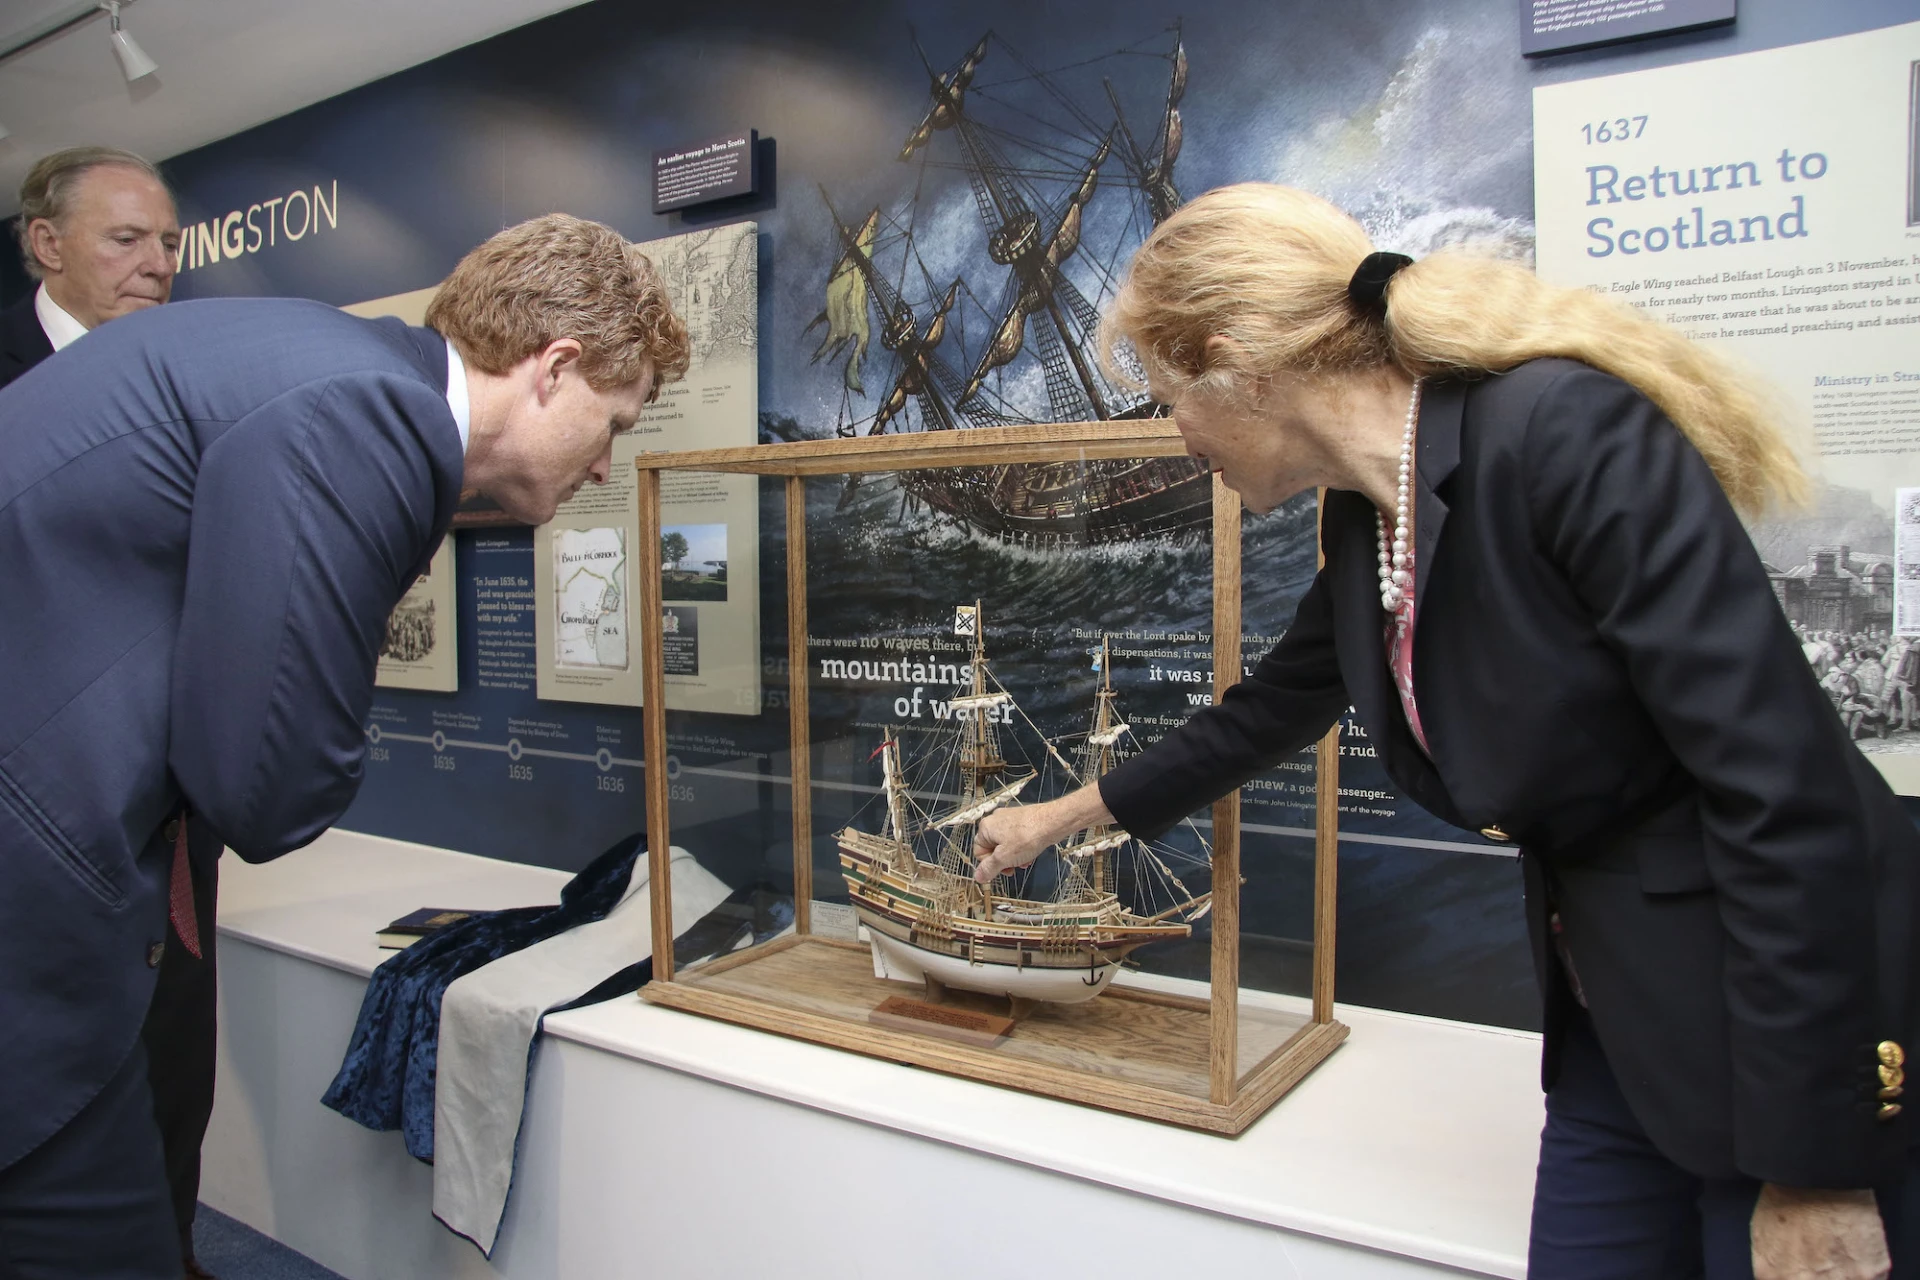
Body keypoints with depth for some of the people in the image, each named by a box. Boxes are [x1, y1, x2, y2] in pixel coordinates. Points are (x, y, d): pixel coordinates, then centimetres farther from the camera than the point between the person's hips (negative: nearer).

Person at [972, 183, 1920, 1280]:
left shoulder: (1564, 430, -23)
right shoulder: (1362, 522, 2)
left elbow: (1786, 789, -24)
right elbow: (1273, 709, 18)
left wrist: (1817, 1170, -19)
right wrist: (1060, 817, 29)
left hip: (1806, 1037, -7)